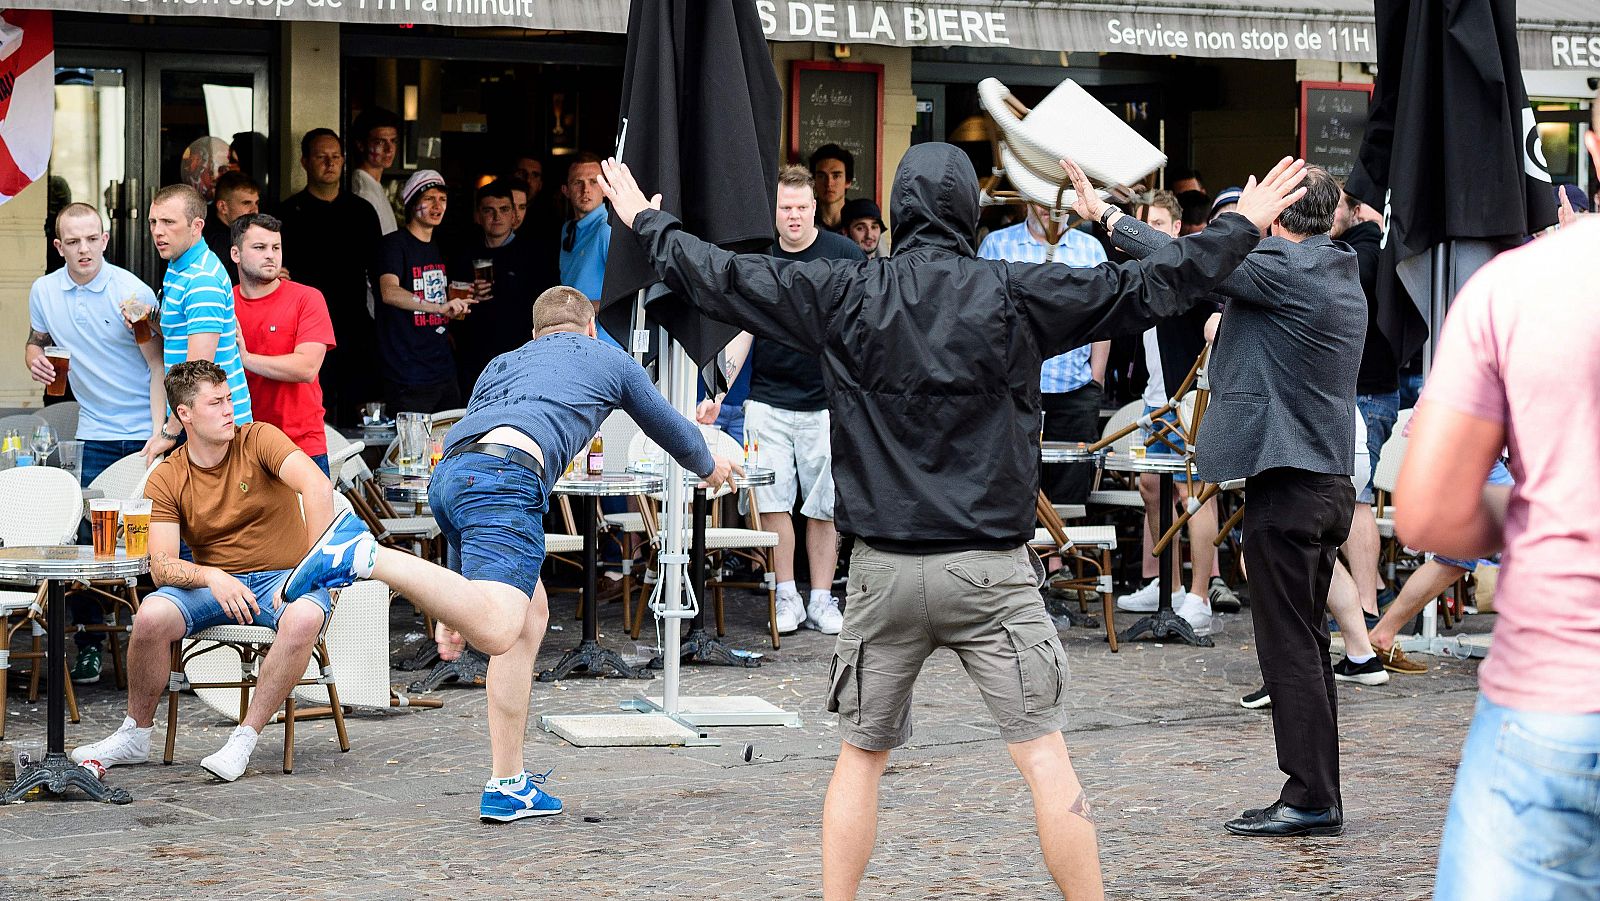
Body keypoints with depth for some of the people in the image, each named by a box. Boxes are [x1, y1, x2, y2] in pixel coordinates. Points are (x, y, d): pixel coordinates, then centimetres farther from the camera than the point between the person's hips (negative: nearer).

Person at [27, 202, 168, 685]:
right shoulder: (44, 292, 2)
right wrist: (34, 357, -4)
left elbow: (159, 366, -9)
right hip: (96, 431, 4)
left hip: (147, 431, -4)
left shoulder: (131, 292, -11)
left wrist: (158, 434, -19)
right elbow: (36, 339, 21)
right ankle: (88, 643, 10)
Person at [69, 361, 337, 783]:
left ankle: (244, 738, -26)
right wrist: (212, 577, -31)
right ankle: (134, 736, -4)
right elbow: (162, 566, -10)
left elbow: (318, 487, -21)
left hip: (284, 578, -2)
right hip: (214, 583, 2)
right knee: (151, 614, -27)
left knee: (304, 617, -37)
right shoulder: (166, 480, -1)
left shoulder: (259, 440, -6)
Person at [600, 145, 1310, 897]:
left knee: (860, 757, 14)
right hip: (991, 570, -2)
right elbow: (1149, 288, 0)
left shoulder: (842, 296, 0)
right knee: (1044, 755, 0)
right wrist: (1244, 227, 12)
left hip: (884, 572, 2)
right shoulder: (1016, 294, -5)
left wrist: (646, 222, 27)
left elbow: (718, 278, 10)